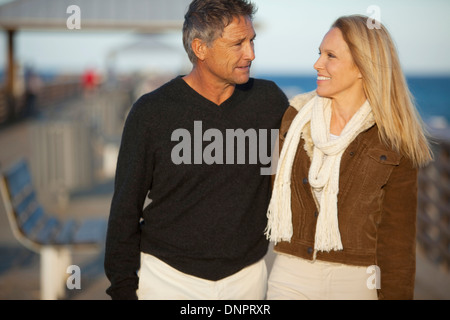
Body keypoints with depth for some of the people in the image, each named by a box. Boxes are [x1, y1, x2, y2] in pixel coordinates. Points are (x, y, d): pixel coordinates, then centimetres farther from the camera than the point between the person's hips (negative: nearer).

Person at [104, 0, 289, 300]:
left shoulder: (269, 99, -2)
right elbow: (126, 208, -4)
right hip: (168, 275, -2)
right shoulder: (151, 112, -9)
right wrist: (123, 287, -5)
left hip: (247, 275, 2)